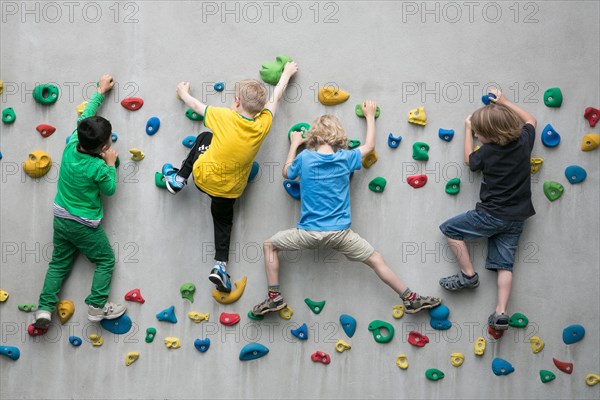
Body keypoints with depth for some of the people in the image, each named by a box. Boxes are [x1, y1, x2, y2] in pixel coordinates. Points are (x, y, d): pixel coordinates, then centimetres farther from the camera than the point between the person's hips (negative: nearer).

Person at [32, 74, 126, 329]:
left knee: (59, 263, 16)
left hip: (61, 219, 6)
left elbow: (85, 117, 3)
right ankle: (97, 306, 4)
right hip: (84, 225, -6)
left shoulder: (72, 145, -11)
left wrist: (100, 92, 13)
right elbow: (110, 190, -7)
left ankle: (44, 309, 8)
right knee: (106, 260, 11)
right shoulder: (98, 169, -26)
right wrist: (111, 164, 0)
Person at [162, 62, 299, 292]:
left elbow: (195, 105, -6)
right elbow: (276, 97, 1)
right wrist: (287, 73, 18)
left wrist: (184, 92, 16)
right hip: (230, 190, 1)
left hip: (203, 176, -1)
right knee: (223, 221, 26)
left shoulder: (224, 117, -24)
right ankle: (220, 266, 13)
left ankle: (179, 179, 30)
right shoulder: (262, 125, -17)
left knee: (204, 137, 25)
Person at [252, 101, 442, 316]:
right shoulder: (346, 158, -2)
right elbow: (369, 146, 17)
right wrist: (370, 116, 30)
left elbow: (287, 172, 17)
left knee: (269, 246, 20)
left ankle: (274, 297, 14)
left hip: (309, 233, 0)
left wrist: (294, 145, 29)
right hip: (340, 233, 1)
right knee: (377, 260, 12)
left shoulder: (304, 157, -4)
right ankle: (411, 299, 13)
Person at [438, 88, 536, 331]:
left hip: (492, 214, -6)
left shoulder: (488, 152, -14)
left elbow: (469, 160, 10)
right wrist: (504, 103, 24)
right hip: (518, 217, 6)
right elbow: (530, 120, 22)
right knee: (504, 264, 6)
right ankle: (501, 313, -5)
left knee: (449, 229, 9)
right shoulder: (524, 141, -1)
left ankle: (468, 275, 7)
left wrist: (467, 130, 19)